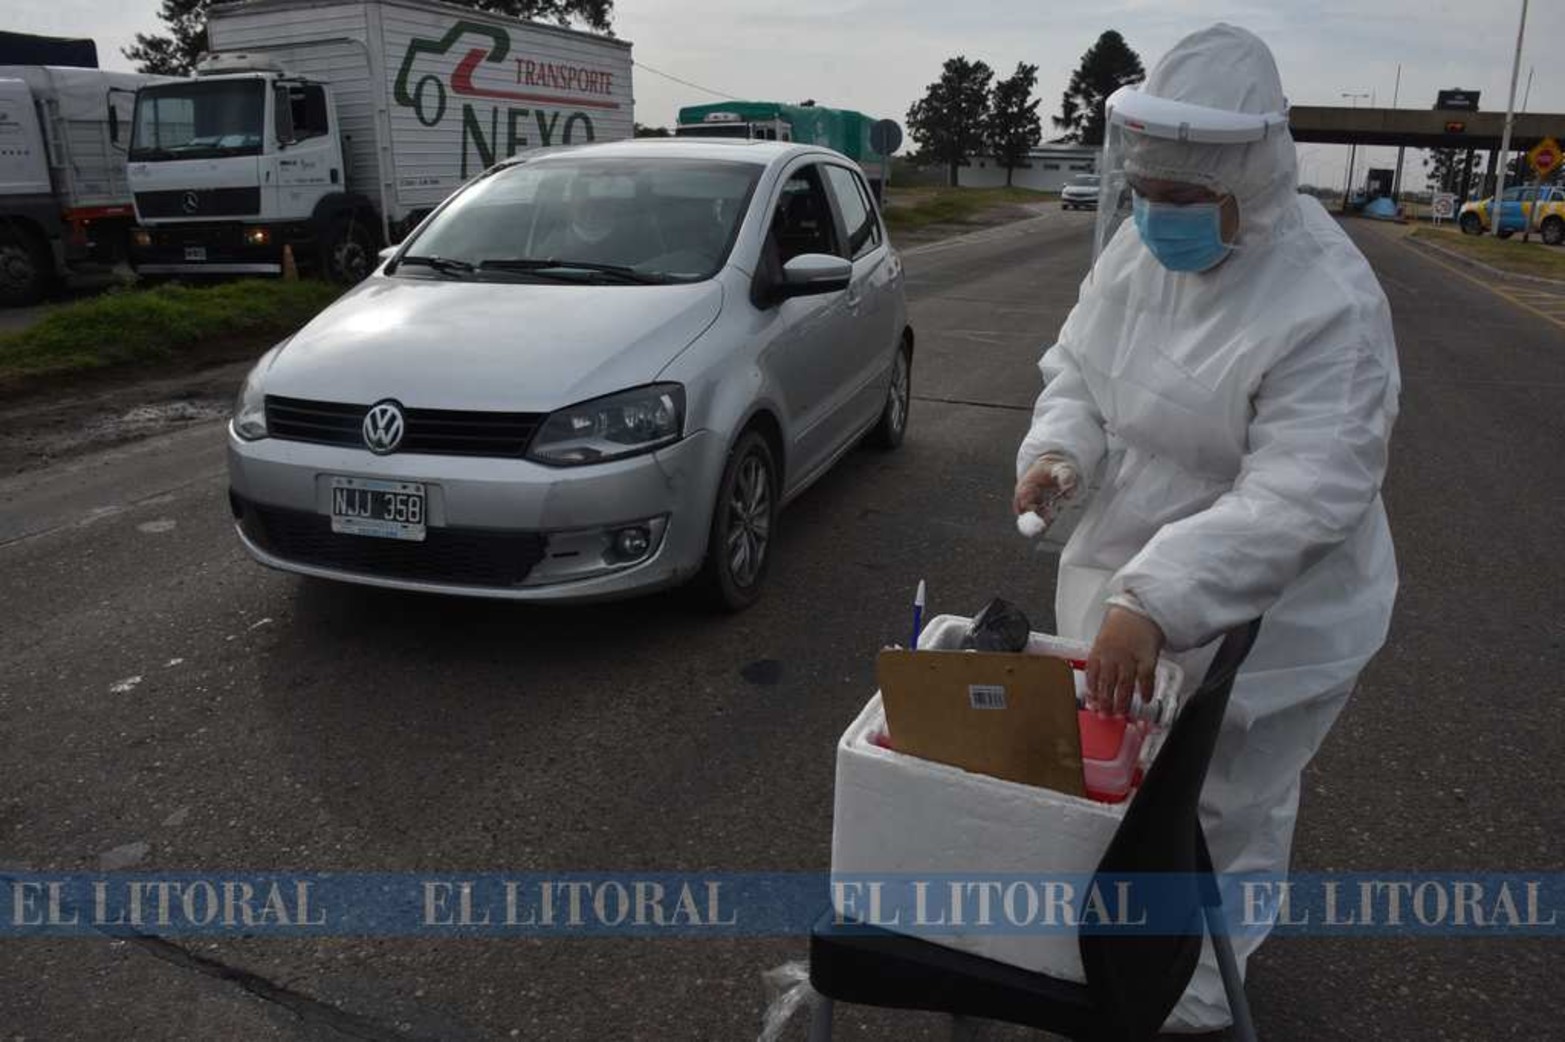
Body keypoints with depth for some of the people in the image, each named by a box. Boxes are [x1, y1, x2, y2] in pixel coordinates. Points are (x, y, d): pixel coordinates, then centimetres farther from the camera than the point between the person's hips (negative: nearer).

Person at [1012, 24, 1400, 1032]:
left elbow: (1299, 501, -33)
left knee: (1229, 812, 12)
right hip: (1132, 575, 7)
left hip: (1268, 615, -7)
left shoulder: (1326, 305, -27)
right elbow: (1079, 363, 6)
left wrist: (1157, 600, -42)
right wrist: (1058, 448, -15)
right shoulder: (1140, 243, -5)